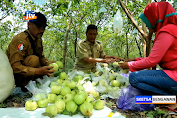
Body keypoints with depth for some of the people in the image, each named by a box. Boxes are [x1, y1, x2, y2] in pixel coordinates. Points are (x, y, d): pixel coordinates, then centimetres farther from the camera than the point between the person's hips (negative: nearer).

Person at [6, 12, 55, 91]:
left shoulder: (38, 39, 4)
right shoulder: (21, 39, -23)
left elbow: (41, 57, 8)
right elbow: (15, 66, -31)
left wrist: (50, 64, -13)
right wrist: (37, 71, -39)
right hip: (13, 75, -8)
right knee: (33, 59, -30)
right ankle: (24, 85, -15)